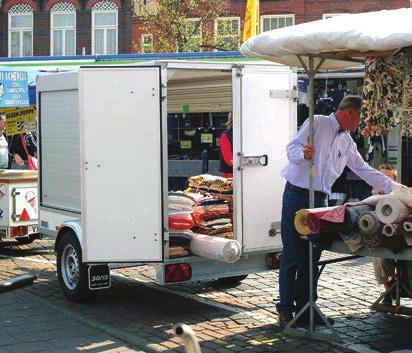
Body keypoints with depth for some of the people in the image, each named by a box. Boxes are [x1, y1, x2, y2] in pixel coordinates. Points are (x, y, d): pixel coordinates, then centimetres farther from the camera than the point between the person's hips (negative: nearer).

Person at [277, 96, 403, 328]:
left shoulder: (347, 143, 17)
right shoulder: (317, 123, -3)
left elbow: (364, 170, 20)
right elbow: (292, 148, -11)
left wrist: (394, 187, 18)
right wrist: (303, 154, -33)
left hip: (320, 199, 6)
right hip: (297, 195, -6)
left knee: (312, 256, 6)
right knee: (292, 254, -5)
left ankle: (305, 307, 12)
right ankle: (286, 308, 3)